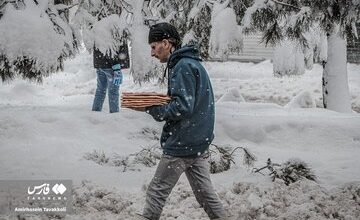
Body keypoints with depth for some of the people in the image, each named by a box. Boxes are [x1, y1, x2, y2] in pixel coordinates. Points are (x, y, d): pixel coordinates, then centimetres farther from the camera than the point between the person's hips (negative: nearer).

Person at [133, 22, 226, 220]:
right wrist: (157, 103, 7)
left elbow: (182, 107, -23)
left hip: (181, 145, -10)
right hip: (199, 143, 10)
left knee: (156, 192, 0)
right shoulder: (191, 63, 15)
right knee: (204, 192, 12)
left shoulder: (182, 66, -16)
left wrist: (150, 109, -13)